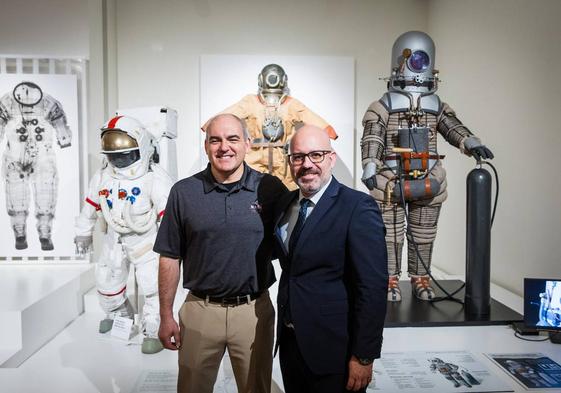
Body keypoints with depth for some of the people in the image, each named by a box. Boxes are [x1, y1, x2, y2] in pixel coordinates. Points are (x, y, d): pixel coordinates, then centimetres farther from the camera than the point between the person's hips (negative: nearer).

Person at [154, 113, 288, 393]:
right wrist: (166, 316, 2)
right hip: (200, 310, 1)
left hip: (254, 310, 0)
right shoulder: (183, 192, -2)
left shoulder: (270, 189, -4)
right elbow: (170, 257, 2)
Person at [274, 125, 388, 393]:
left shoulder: (358, 207, -17)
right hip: (289, 341, 6)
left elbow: (373, 287, -18)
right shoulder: (284, 204, 5)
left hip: (333, 350, -6)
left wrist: (364, 357, -17)